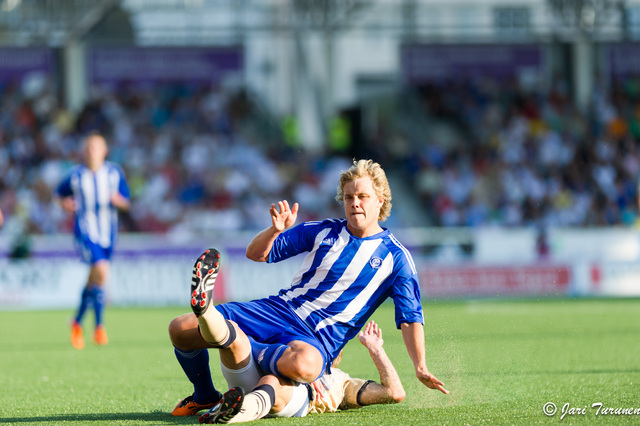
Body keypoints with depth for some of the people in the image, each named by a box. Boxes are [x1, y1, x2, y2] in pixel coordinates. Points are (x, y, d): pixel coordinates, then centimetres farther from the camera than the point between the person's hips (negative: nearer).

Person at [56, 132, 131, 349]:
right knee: (101, 271, -24)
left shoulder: (115, 173, 1)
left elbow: (126, 202, 6)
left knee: (94, 280, 13)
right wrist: (66, 204, -7)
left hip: (108, 233, 4)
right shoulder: (75, 175, -3)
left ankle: (78, 321, 35)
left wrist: (117, 199, -15)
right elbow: (61, 194, 14)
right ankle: (99, 325, -17)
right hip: (85, 231, -4)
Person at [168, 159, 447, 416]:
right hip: (276, 310, 4)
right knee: (181, 329, -9)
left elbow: (410, 318, 3)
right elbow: (256, 254, 14)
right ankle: (204, 397, 14)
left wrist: (421, 369, -9)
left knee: (303, 364, -46)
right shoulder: (322, 231, 13)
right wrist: (275, 231, -8)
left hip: (318, 338, -4)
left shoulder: (396, 258, 4)